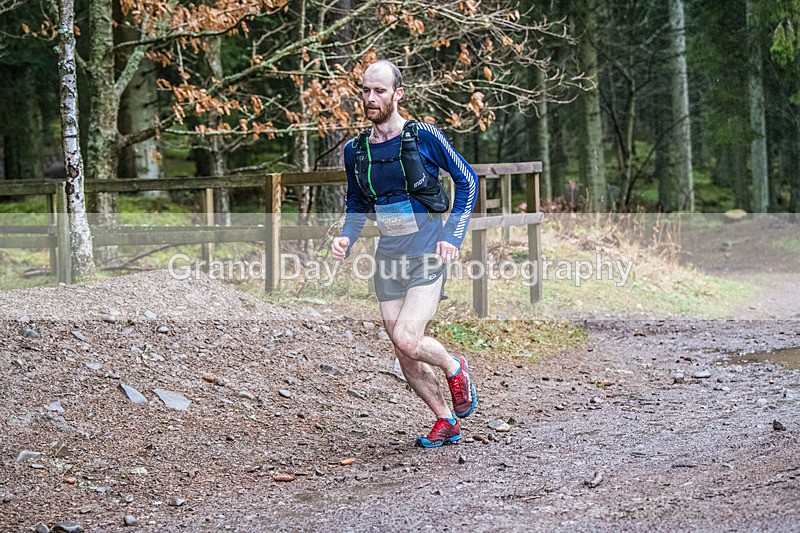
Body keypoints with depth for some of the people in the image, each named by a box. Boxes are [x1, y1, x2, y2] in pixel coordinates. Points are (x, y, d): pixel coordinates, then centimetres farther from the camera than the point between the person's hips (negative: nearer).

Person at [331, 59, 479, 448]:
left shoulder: (423, 136, -8)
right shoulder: (355, 150, 6)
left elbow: (467, 180, 0)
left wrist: (454, 236, -7)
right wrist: (346, 238, 0)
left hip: (428, 254, -5)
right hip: (388, 259, 5)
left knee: (406, 339, -20)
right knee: (405, 356, 6)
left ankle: (454, 368, 12)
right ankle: (446, 421, 24)